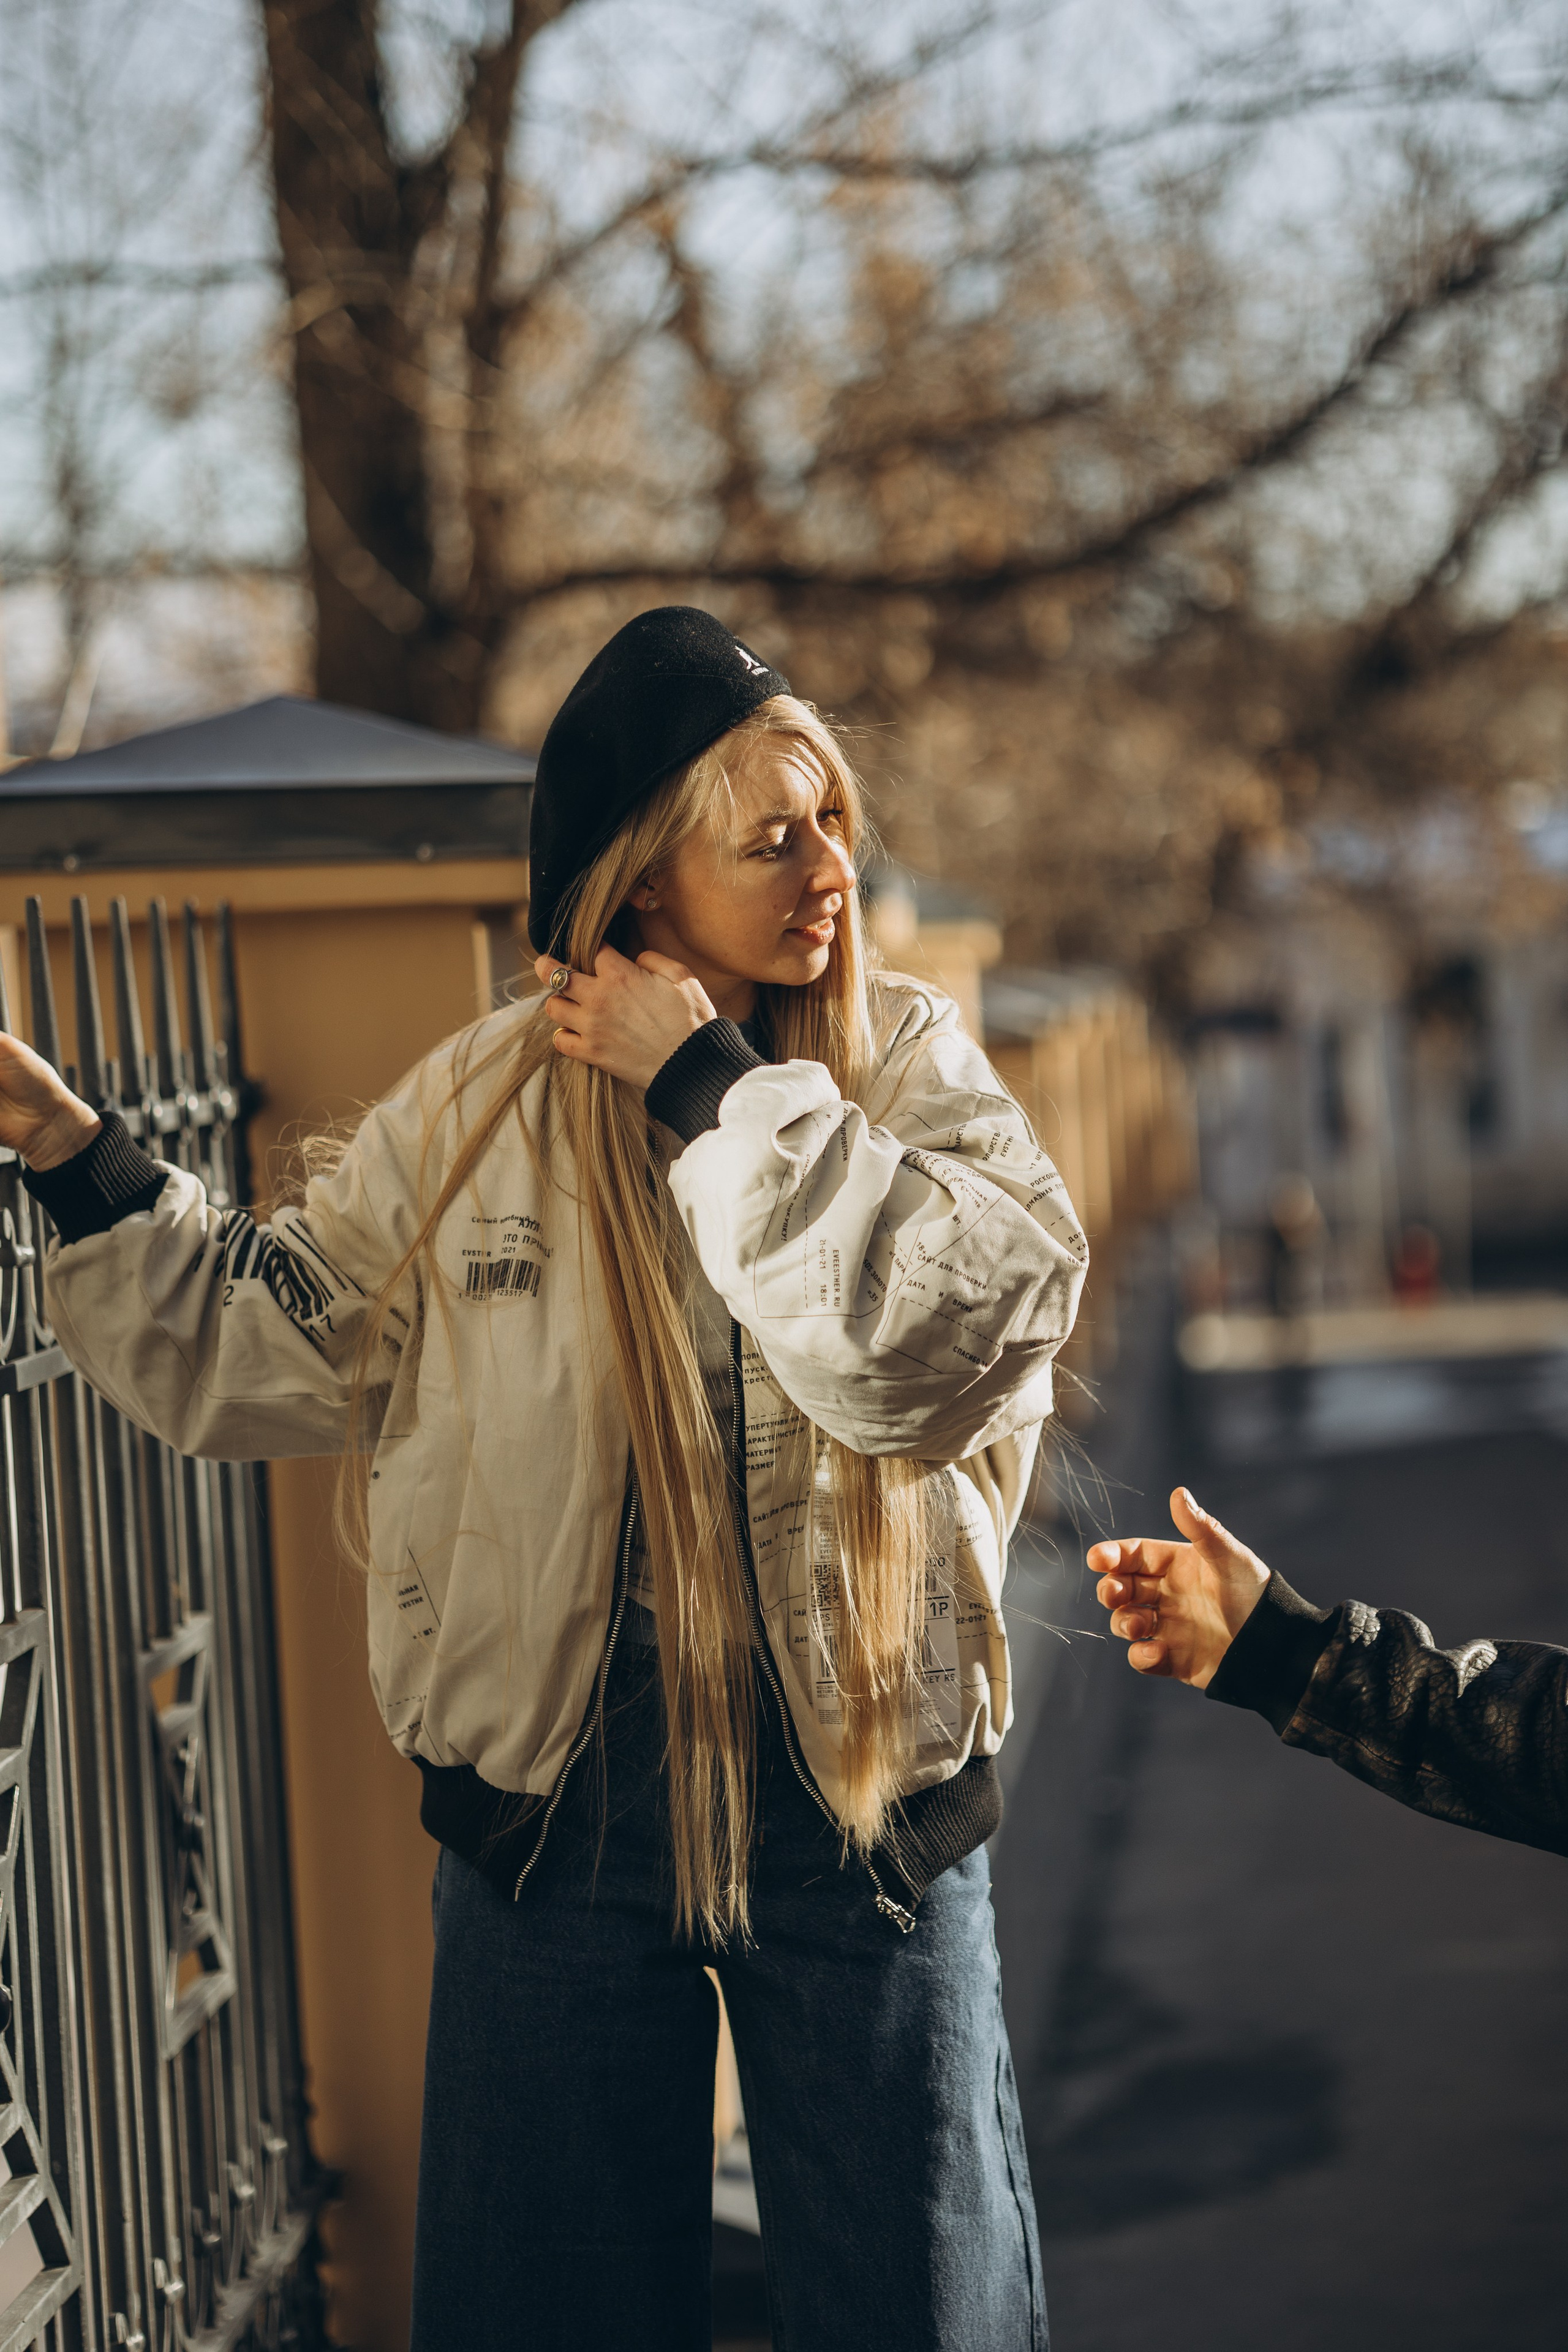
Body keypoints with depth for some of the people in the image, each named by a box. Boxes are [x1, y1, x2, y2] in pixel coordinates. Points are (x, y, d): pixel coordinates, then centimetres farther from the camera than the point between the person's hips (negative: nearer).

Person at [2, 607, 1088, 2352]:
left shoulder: (911, 1066, -5)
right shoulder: (474, 1113, -3)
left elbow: (962, 1323, -24)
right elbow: (266, 1339, 5)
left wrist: (719, 1090, -21)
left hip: (861, 1798, 0)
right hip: (562, 1809, 1)